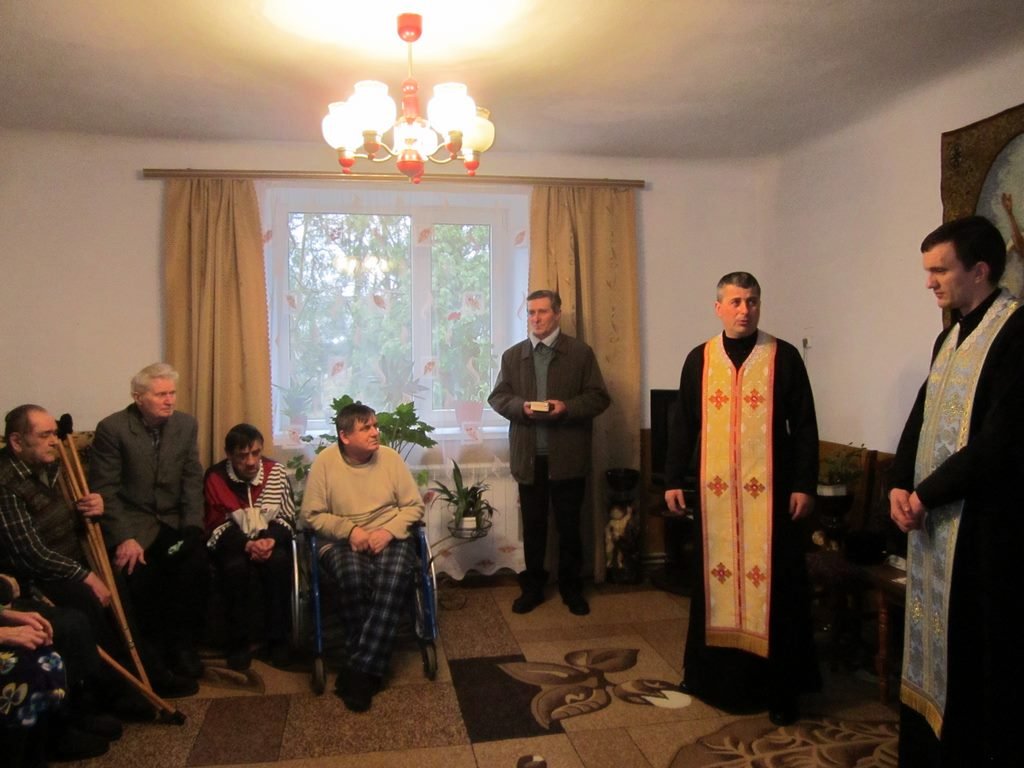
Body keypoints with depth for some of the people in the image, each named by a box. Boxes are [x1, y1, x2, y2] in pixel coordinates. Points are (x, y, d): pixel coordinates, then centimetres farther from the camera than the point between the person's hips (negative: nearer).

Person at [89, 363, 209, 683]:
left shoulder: (186, 424, 4)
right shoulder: (112, 428, -7)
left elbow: (192, 481, 5)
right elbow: (105, 489, -9)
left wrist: (192, 527, -8)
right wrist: (125, 537, -19)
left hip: (174, 520, 3)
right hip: (132, 521, -3)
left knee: (197, 563, -25)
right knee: (141, 575, -27)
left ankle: (182, 644, -2)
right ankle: (155, 651, 2)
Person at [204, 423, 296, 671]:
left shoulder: (276, 472, -7)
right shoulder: (215, 477, -12)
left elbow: (288, 518, -2)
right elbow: (216, 526, -10)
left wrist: (271, 539, -23)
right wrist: (247, 544, -26)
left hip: (270, 540, 1)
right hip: (233, 543, -1)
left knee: (279, 562, -31)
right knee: (235, 566, -34)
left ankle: (278, 639, -18)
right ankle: (238, 642, -15)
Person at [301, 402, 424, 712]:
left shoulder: (390, 458, 0)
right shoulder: (325, 462, -3)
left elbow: (414, 505, 3)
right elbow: (312, 515, 0)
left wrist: (389, 531, -13)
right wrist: (349, 529, -14)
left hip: (390, 538, 1)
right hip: (341, 541, -1)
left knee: (396, 576, -33)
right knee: (353, 576, -36)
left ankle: (359, 671, -26)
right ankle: (370, 669, -20)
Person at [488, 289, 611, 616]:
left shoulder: (581, 352, 0)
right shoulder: (512, 355, 9)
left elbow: (599, 397, -3)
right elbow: (497, 397, 7)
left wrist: (566, 407, -19)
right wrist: (521, 406, -13)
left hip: (568, 456, -2)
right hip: (528, 456, 2)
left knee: (569, 525, 8)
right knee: (533, 526, 11)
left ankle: (572, 588, 23)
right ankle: (533, 587, 25)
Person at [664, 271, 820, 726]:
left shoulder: (784, 357, 0)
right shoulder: (699, 360, 6)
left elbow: (804, 426, 0)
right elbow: (683, 424, 8)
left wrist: (804, 485, -6)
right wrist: (673, 479, 5)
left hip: (769, 492, -2)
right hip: (714, 491, 2)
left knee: (773, 583, 3)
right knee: (715, 578, 10)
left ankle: (780, 686, 16)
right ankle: (713, 671, 25)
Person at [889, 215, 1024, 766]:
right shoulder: (951, 336, 13)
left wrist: (925, 495, -12)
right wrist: (900, 486, -1)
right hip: (931, 516, 8)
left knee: (977, 653, 3)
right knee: (932, 642, 16)